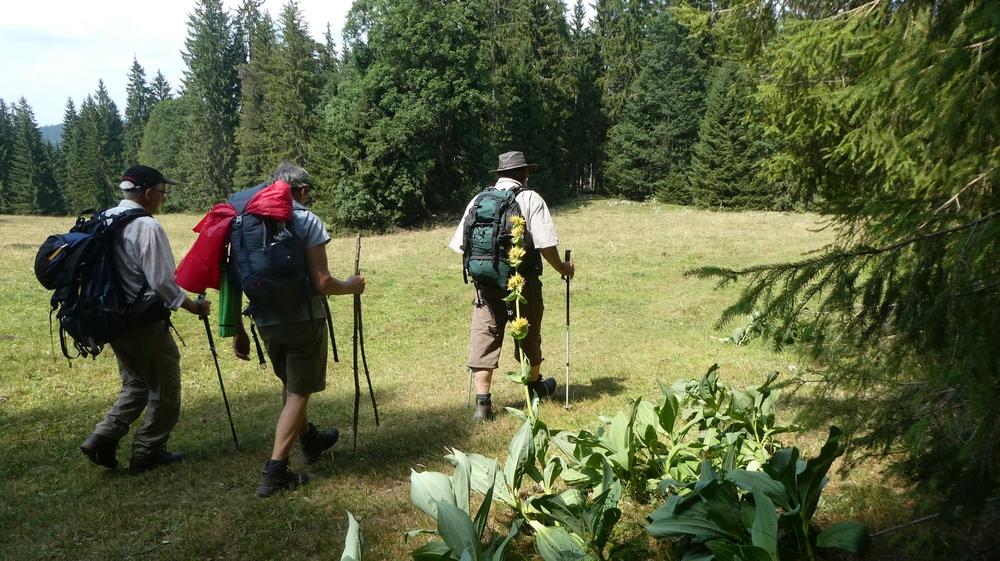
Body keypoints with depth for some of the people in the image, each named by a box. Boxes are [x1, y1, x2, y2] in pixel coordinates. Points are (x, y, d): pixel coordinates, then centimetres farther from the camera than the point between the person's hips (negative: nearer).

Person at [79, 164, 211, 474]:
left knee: (135, 384, 23)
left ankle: (102, 439, 10)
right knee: (164, 390, 8)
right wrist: (194, 307, -8)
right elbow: (161, 281, -20)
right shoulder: (147, 227, -19)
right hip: (145, 322, -8)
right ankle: (147, 453, 16)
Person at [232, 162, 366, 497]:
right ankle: (274, 473, 2)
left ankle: (310, 441, 45)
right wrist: (350, 286, 4)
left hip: (266, 322, 6)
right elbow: (322, 283, -16)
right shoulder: (307, 221, -10)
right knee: (298, 393, 4)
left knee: (290, 385, 24)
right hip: (303, 320, -6)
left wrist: (238, 331, 12)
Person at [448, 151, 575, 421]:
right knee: (528, 335, 17)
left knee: (483, 338, 3)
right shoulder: (531, 199, -3)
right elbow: (545, 244, -10)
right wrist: (562, 268, 7)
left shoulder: (478, 200, 7)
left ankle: (482, 402, -4)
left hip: (485, 282, 2)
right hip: (523, 282, -2)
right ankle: (536, 386, 39)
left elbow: (462, 244, 6)